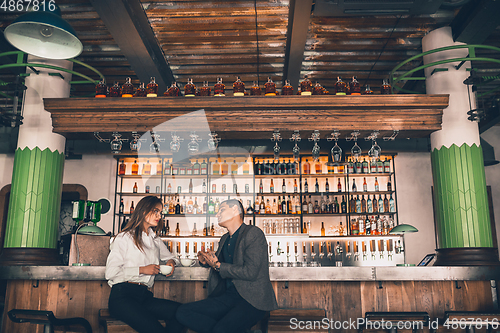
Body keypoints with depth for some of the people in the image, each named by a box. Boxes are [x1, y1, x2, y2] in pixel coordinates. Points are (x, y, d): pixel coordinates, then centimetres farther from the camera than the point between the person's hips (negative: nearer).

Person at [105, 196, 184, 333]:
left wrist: (171, 262, 16)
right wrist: (142, 269, -7)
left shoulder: (156, 240, 23)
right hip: (122, 296, -6)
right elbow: (110, 272, -6)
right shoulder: (124, 238, 5)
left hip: (144, 296, 6)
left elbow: (169, 256, 40)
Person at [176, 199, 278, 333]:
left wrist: (218, 265, -9)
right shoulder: (224, 239, 18)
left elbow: (250, 272, -16)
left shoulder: (254, 234, -6)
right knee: (182, 312, -13)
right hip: (226, 297, 8)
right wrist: (205, 261, 9)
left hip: (252, 299, -8)